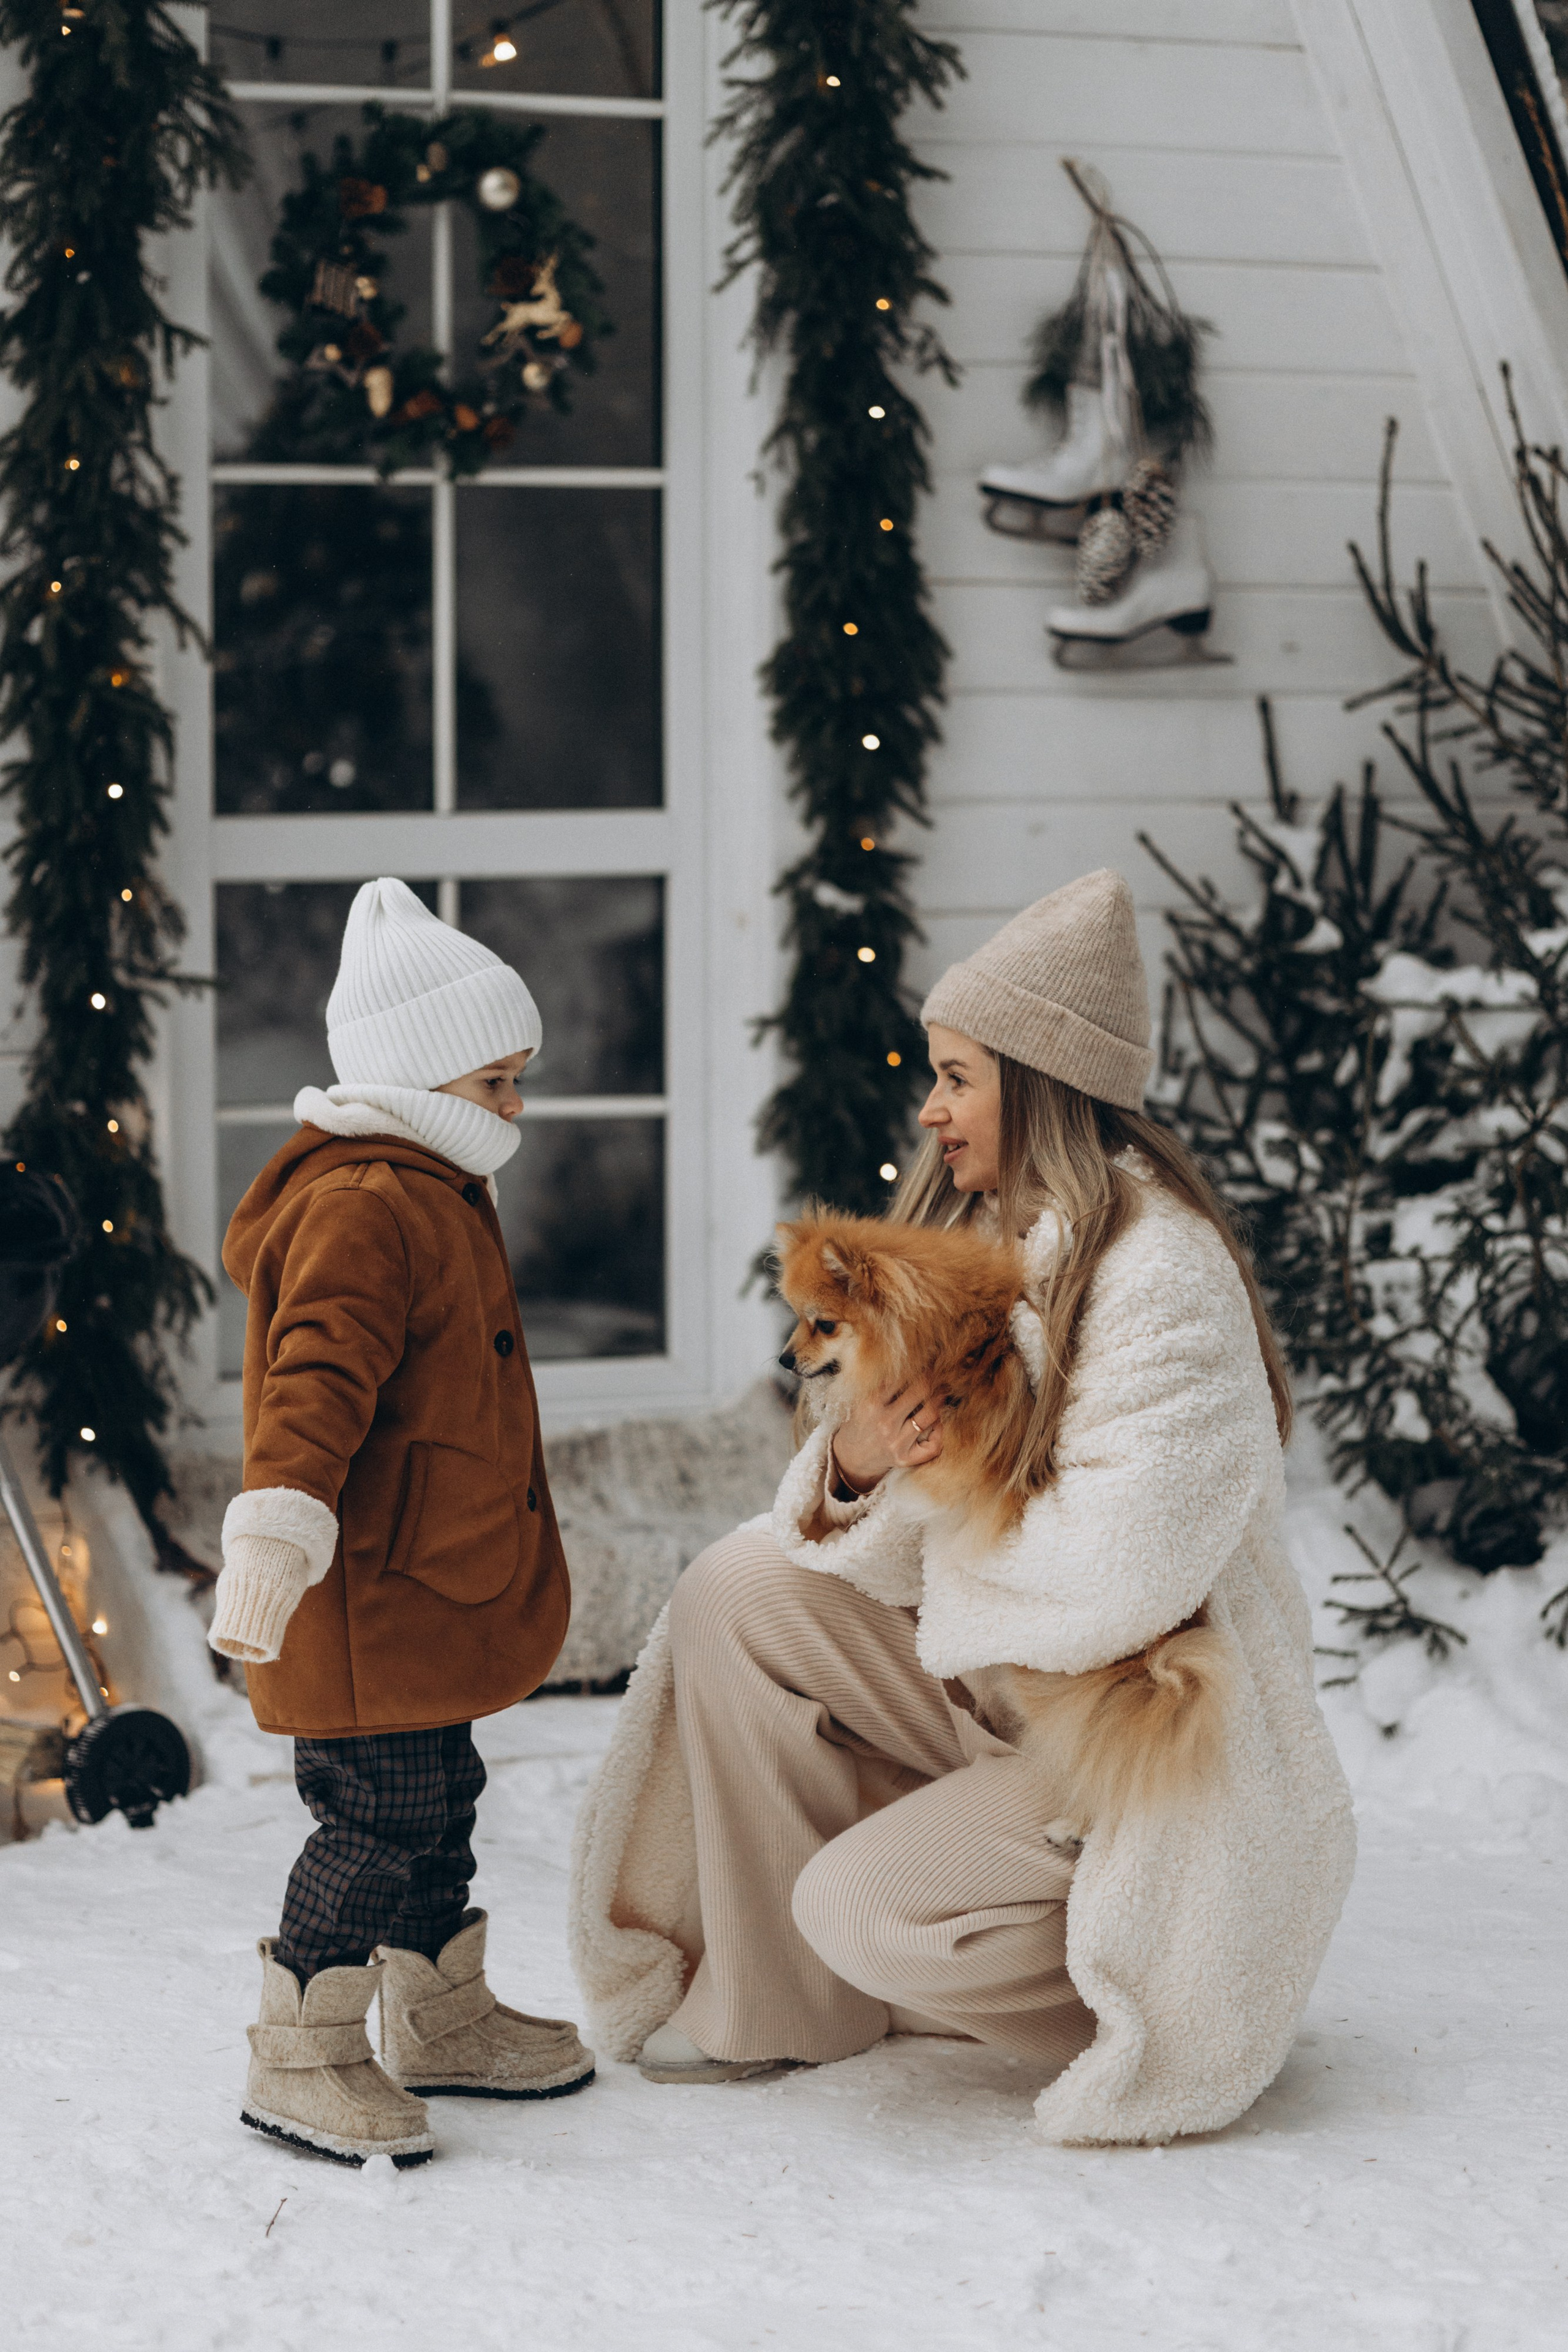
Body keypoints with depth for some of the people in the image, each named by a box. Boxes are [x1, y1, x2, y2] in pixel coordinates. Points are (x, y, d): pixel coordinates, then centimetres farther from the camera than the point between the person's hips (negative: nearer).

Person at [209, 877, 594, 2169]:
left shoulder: (434, 1196, 17)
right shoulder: (363, 1210, -18)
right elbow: (315, 1381, -29)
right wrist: (277, 1530, -38)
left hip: (431, 1591, 11)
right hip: (364, 1596, -11)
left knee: (436, 1801, 19)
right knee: (381, 1819, -7)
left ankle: (443, 2015, 32)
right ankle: (302, 2057, 3)